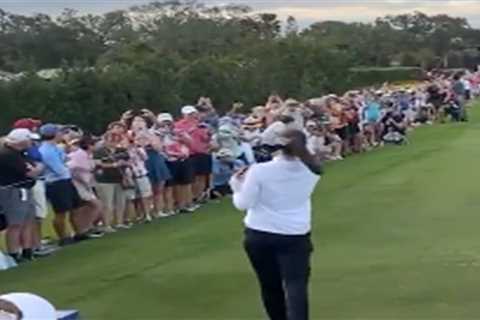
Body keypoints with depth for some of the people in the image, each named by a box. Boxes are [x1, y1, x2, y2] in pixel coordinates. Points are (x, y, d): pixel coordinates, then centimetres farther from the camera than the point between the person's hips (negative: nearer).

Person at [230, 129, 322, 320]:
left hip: (260, 235, 0)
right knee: (296, 285, -4)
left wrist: (237, 186, 7)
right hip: (295, 236, 0)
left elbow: (243, 204, -9)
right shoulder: (311, 171, -5)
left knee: (271, 286, 15)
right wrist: (279, 158, 16)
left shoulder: (259, 171, -16)